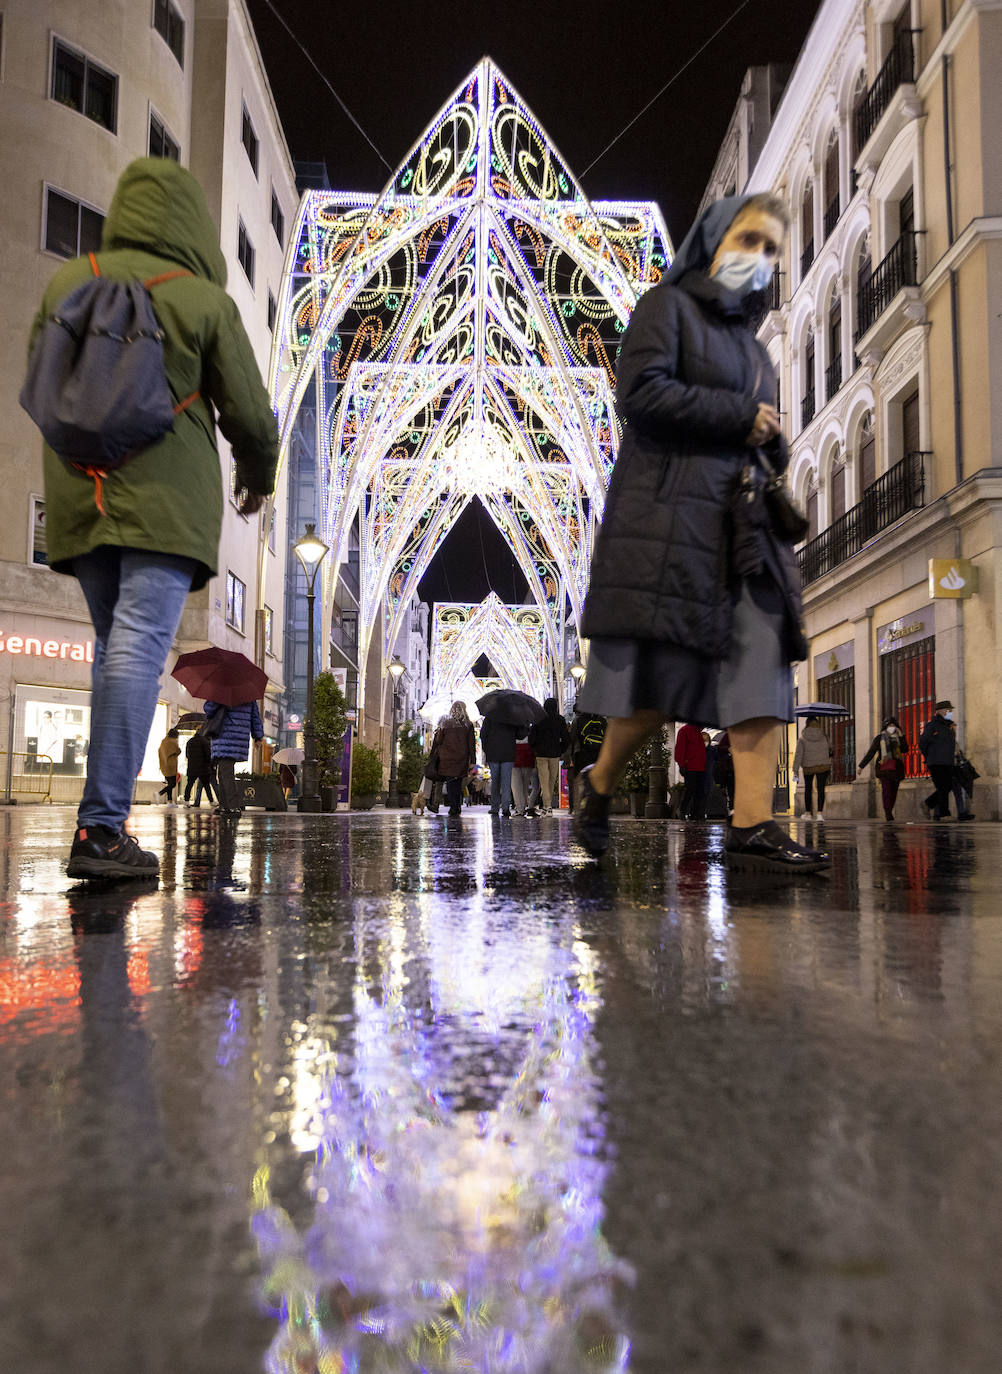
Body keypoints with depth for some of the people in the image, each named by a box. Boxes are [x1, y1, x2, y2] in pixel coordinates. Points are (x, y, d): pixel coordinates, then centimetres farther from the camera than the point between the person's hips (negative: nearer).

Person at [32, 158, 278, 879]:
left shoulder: (68, 281, 12)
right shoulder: (204, 298, 0)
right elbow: (248, 413, 1)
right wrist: (259, 476, 19)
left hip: (80, 494, 5)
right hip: (166, 495, -5)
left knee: (115, 645, 14)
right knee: (140, 648, -10)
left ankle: (106, 818, 12)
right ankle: (101, 827, -14)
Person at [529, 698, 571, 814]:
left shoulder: (538, 719, -3)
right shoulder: (560, 720, -2)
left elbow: (531, 738, -3)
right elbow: (566, 738, -2)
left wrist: (535, 750, 12)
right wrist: (561, 752, 11)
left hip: (541, 754, -1)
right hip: (555, 755, 1)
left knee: (544, 781, 0)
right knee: (552, 781, 12)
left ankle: (547, 806, -12)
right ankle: (547, 805, 17)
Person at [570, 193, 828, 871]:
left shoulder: (752, 346, 28)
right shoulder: (667, 305, 6)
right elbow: (641, 391, -12)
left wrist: (770, 439, 5)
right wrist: (740, 415, -7)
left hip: (744, 516, 7)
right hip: (671, 510, -7)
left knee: (763, 661, -8)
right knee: (665, 670, -9)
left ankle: (752, 826, -11)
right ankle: (599, 783, 14)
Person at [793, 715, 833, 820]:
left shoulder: (802, 739, -11)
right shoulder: (823, 736, -4)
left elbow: (798, 755, -15)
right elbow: (829, 748, 12)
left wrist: (795, 770, -13)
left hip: (808, 767, 0)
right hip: (823, 766, 0)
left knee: (808, 788, 18)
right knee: (821, 790, -2)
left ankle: (808, 812, 27)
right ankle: (819, 813, -16)